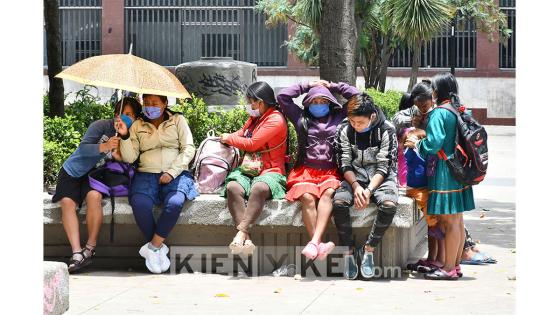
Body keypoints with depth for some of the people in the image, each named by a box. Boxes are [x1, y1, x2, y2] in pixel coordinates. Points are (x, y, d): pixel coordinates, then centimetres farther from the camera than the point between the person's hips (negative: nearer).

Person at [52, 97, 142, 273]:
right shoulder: (101, 126, -13)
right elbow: (83, 148, -24)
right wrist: (104, 147, -41)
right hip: (73, 171, -1)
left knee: (94, 196, -31)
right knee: (67, 202, -26)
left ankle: (90, 249, -22)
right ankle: (77, 254, -31)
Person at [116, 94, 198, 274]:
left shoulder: (178, 120, 12)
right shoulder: (137, 126, 15)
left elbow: (188, 149, 3)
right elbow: (129, 158, 7)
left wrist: (171, 172, -9)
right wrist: (125, 136, -9)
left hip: (175, 174, -1)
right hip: (147, 173, 1)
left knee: (175, 203, -35)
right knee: (140, 204, -32)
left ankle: (152, 247, -22)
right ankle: (159, 248, -16)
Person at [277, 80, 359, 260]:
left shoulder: (339, 117, 19)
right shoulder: (301, 118, 21)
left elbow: (356, 96, 15)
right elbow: (283, 96, 16)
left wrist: (333, 86, 21)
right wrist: (308, 86, 20)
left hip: (331, 172, -1)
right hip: (305, 172, 1)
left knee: (328, 193, -34)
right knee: (307, 197, -32)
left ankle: (314, 243, -48)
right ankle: (318, 245, -42)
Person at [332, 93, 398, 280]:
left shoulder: (386, 130, -11)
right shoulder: (344, 129, -4)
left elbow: (384, 167, -12)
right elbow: (345, 164, -3)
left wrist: (369, 190, -24)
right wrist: (356, 186, -21)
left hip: (380, 177, -2)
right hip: (355, 176, 2)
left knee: (389, 204, -35)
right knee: (339, 202, -30)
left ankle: (368, 249, -16)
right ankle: (349, 251, -14)